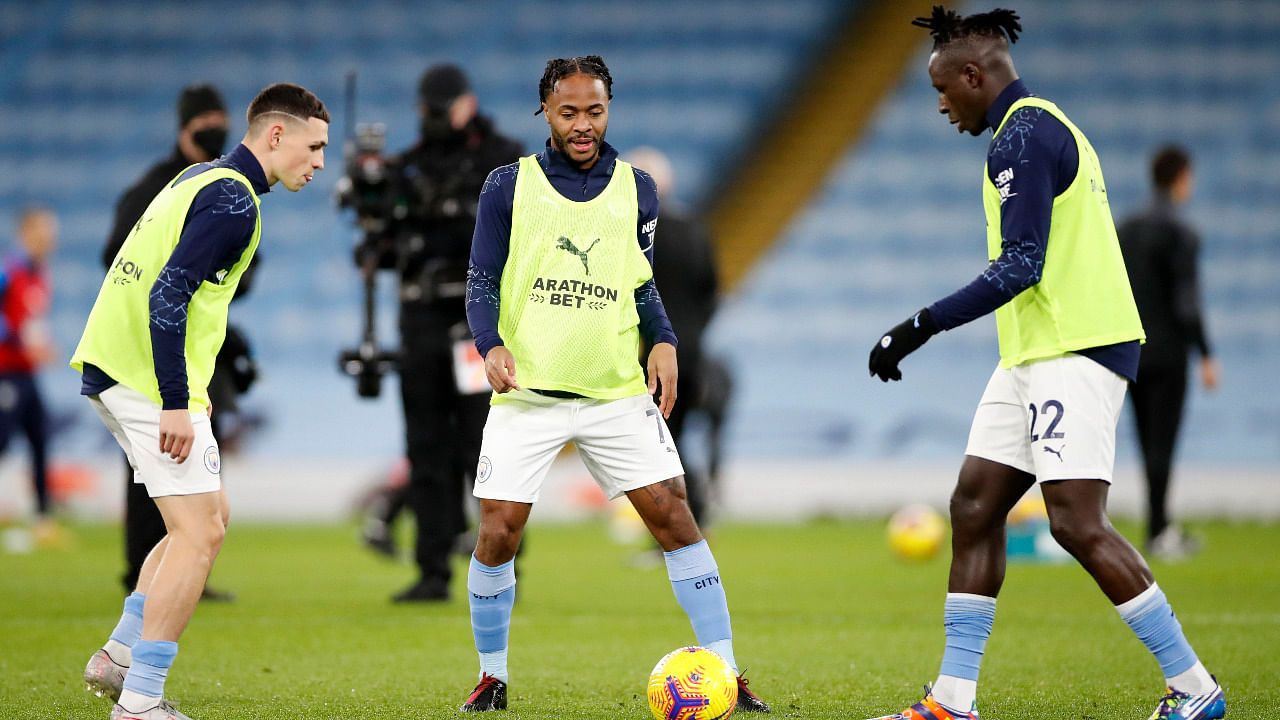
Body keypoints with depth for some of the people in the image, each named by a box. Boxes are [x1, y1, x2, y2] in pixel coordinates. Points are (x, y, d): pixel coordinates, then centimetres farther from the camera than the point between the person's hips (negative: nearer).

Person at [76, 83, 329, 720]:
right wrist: (177, 403, -23)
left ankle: (119, 657, 19)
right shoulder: (232, 199, -13)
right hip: (150, 381, -10)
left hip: (111, 371, 10)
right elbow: (168, 295, -23)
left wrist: (190, 387, 24)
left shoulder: (201, 179, 18)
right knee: (199, 534, -8)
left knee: (209, 519, 18)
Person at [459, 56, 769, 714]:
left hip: (617, 390, 1)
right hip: (527, 390, -1)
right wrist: (492, 346, -17)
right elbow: (482, 285, 1)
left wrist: (663, 341, -2)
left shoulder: (636, 189, 10)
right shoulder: (509, 185, 3)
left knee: (672, 515, -7)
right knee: (498, 533, -5)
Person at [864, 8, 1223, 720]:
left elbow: (1020, 267, -20)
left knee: (1076, 521, -14)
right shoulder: (1044, 127, 19)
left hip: (1072, 353, -11)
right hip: (1035, 357, 11)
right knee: (974, 508, 6)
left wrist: (920, 327, -18)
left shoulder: (1024, 136, -12)